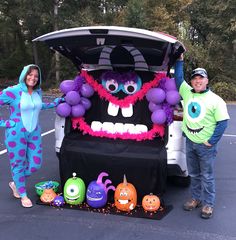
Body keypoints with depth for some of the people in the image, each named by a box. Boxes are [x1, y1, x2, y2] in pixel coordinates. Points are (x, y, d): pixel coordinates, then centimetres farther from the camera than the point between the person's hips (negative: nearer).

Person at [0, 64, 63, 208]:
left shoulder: (38, 92, 4)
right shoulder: (12, 91, -16)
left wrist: (55, 103, 21)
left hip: (34, 133, 6)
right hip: (16, 134, -6)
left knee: (35, 164, 8)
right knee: (18, 164, 10)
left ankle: (16, 183, 36)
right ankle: (23, 195, 29)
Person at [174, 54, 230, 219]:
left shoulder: (215, 100, -8)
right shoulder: (187, 93, 5)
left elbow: (223, 122, -10)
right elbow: (179, 78, 12)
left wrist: (211, 141, -13)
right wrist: (180, 60, 6)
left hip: (206, 145, -4)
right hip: (190, 142, 5)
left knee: (207, 176, 4)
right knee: (194, 174, 17)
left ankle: (208, 204, 17)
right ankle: (196, 199, 32)